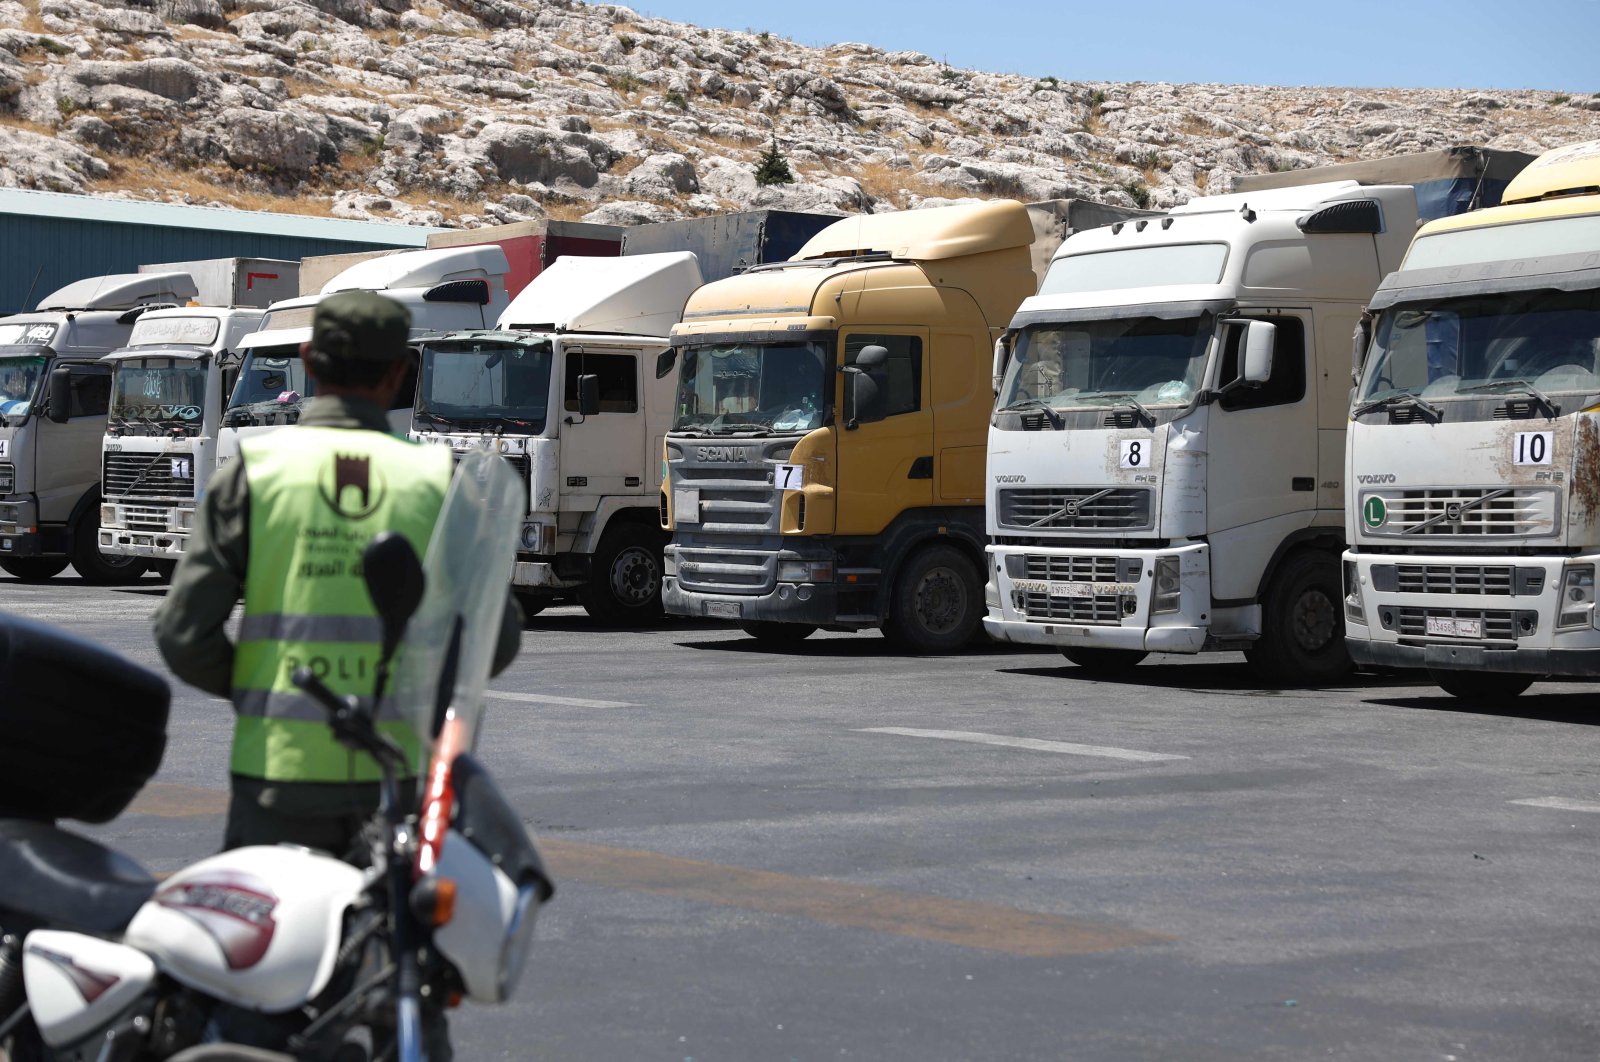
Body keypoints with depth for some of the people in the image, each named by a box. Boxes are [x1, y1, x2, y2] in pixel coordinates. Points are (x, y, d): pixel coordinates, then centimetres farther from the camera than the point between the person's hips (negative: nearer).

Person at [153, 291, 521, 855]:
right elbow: (497, 638, 3)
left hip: (283, 771, -1)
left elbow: (183, 632, -3)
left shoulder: (254, 471, 0)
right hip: (404, 776, 2)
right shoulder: (437, 478, 4)